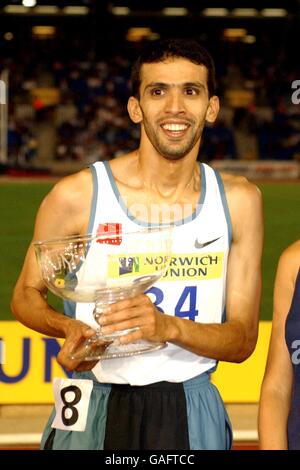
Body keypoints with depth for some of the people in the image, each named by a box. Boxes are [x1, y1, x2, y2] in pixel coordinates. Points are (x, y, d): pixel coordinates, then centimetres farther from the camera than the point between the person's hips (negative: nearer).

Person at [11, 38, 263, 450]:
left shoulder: (239, 202, -4)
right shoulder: (78, 196, -10)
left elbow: (242, 341, -3)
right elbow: (26, 295, 3)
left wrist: (169, 327, -22)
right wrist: (70, 328, -19)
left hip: (192, 415, 2)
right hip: (93, 411, -2)